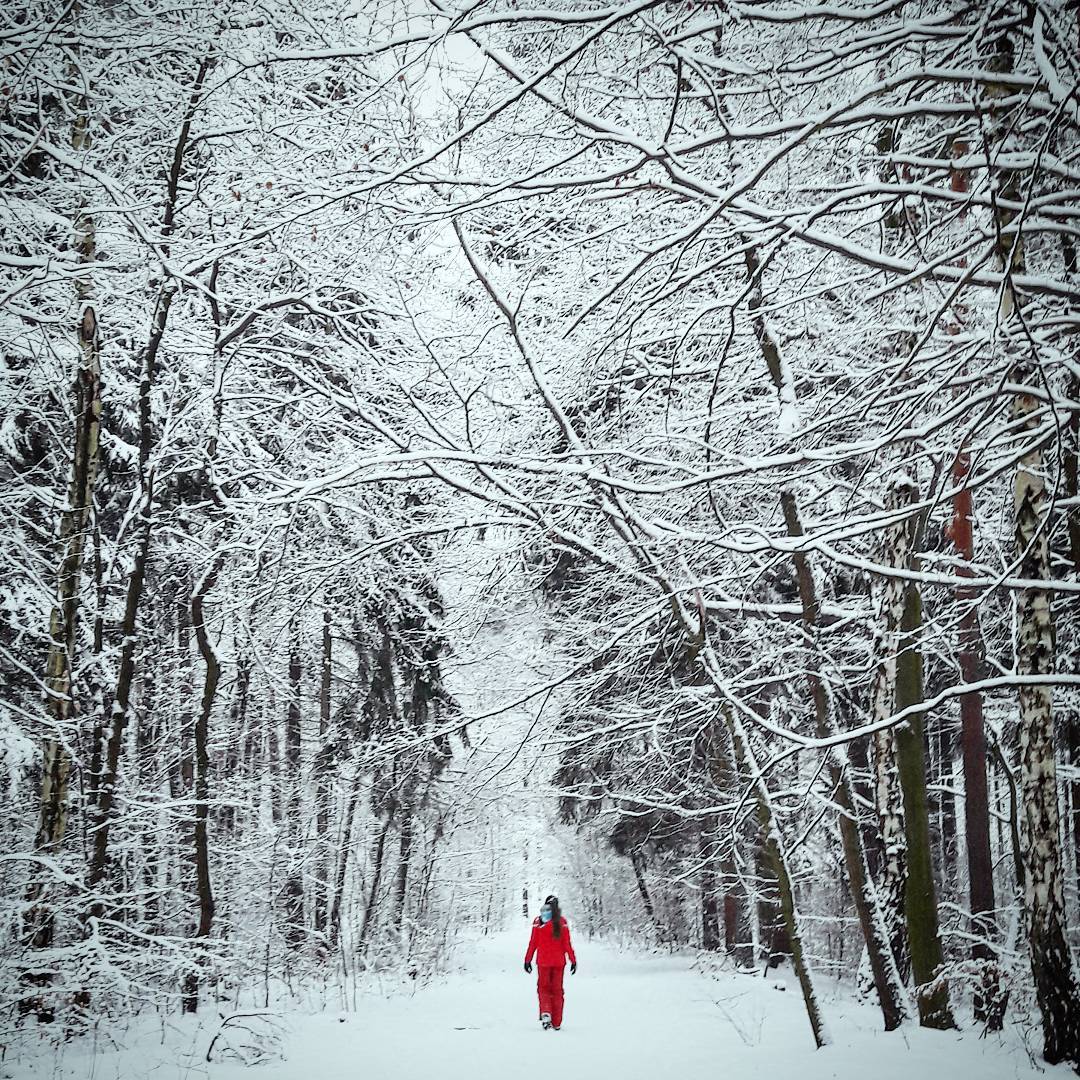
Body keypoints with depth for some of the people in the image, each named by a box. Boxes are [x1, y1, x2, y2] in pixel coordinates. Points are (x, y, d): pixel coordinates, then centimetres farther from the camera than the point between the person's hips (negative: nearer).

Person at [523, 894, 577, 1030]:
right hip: (559, 962, 1)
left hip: (543, 962, -1)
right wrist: (573, 960, 3)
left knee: (543, 988, 13)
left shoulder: (538, 922, -6)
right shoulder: (562, 921, -5)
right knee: (557, 990, 12)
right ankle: (556, 1023, 13)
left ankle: (546, 1013, -13)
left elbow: (533, 943, -4)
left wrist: (528, 960, 5)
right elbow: (567, 944, -4)